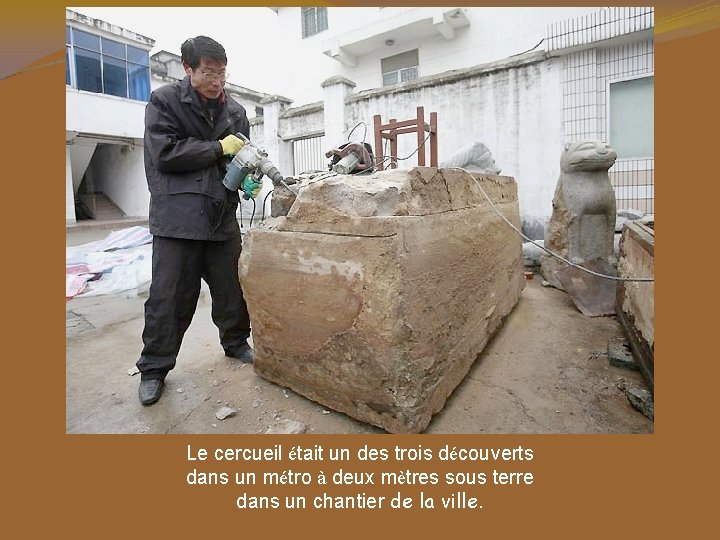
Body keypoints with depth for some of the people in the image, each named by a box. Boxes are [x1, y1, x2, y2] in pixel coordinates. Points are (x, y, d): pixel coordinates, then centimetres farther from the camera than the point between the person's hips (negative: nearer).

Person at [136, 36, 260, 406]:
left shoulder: (235, 111, 13)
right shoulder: (164, 101, 0)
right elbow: (165, 153, -11)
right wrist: (219, 147, -12)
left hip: (222, 216, 4)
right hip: (178, 217, -4)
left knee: (231, 288, 12)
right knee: (170, 296, 2)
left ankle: (236, 343, 34)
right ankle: (154, 368, 20)